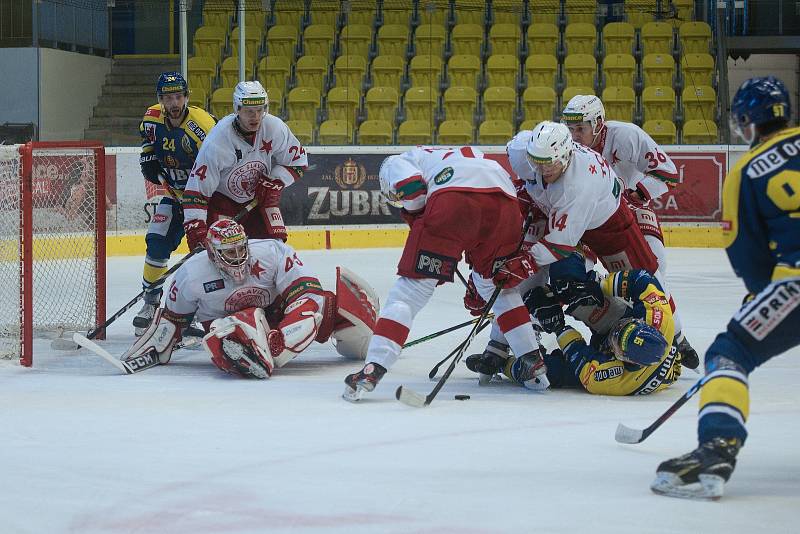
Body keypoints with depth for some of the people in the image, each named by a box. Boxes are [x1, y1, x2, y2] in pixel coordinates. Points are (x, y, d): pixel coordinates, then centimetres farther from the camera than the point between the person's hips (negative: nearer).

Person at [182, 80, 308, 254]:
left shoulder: (275, 127, -20)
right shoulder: (217, 141, -30)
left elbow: (297, 161, -2)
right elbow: (196, 189, -27)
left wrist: (275, 183, -16)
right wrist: (195, 228, -34)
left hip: (260, 196, 4)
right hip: (222, 199, -4)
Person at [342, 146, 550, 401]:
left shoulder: (394, 163, 29)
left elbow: (411, 187, 2)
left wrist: (420, 226, 16)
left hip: (453, 198, -5)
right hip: (505, 201, 5)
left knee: (413, 287, 1)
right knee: (500, 284, 30)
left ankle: (373, 369, -8)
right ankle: (532, 363, 27)